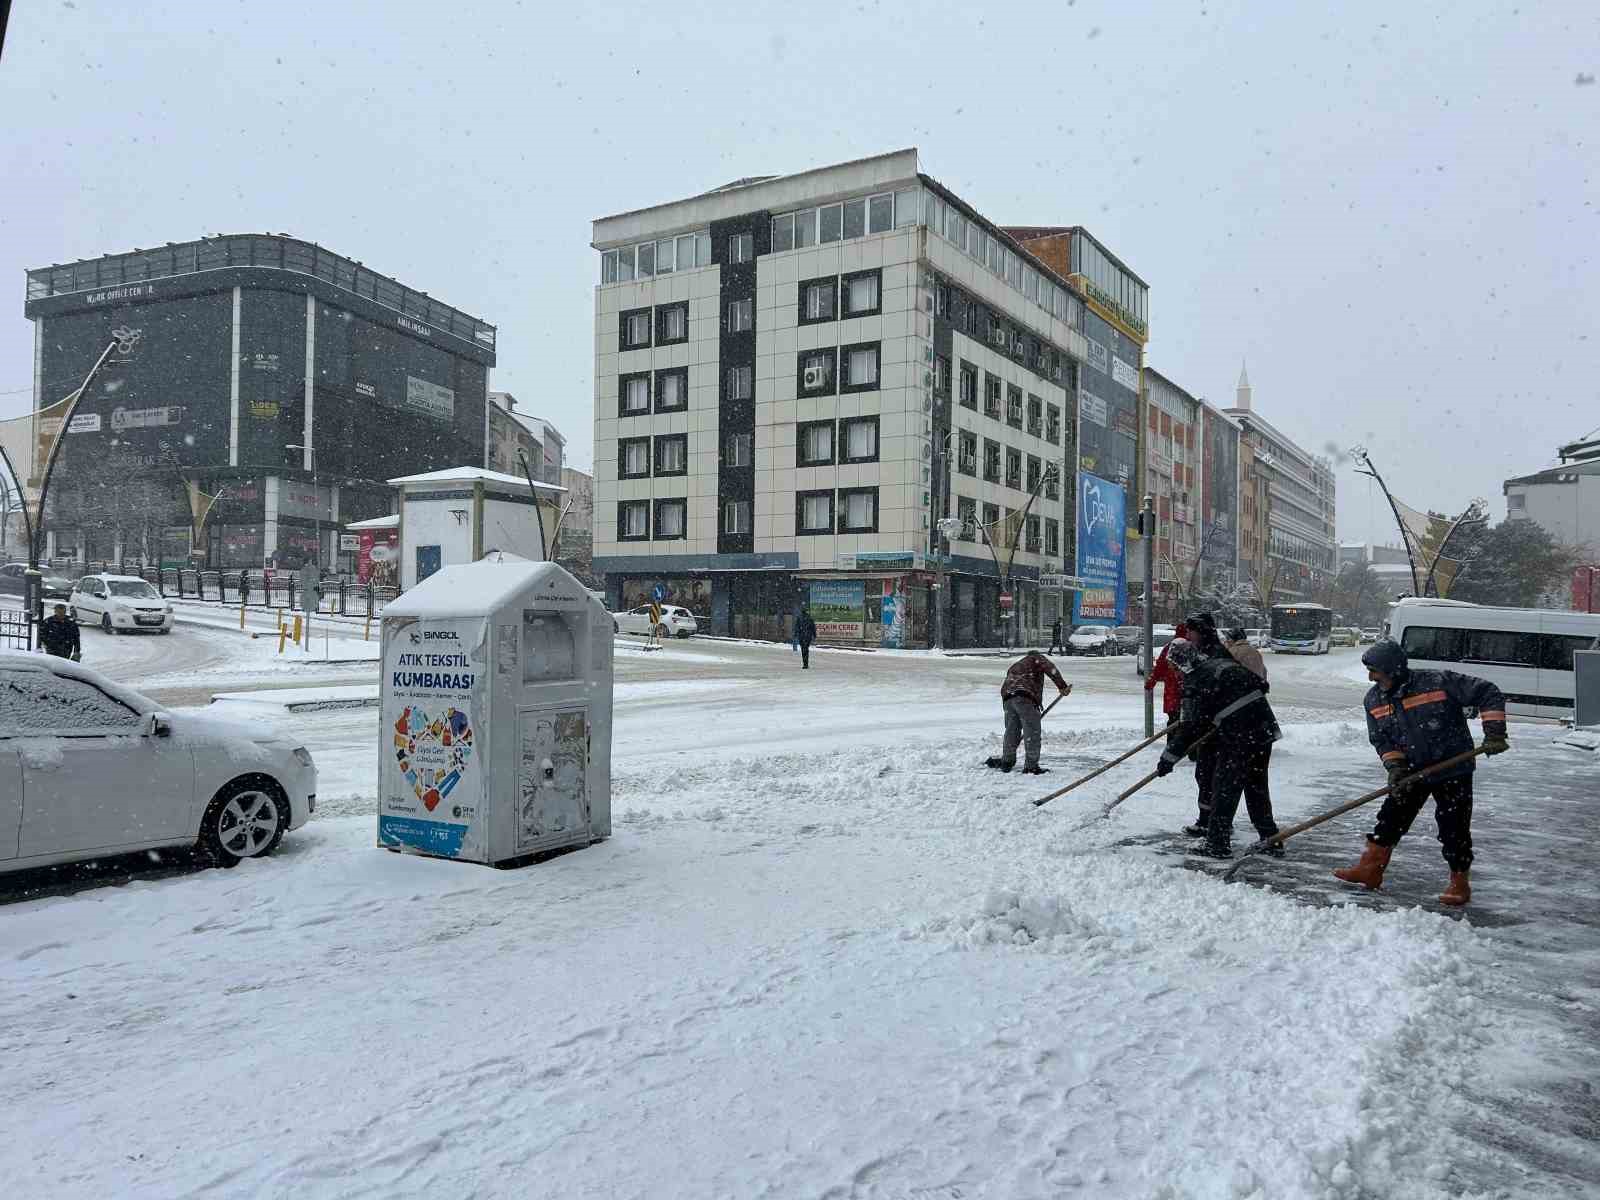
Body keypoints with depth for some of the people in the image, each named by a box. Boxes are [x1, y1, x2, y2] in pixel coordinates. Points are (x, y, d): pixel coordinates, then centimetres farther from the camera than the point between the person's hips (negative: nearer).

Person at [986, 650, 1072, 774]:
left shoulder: (1015, 666, 38)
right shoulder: (1036, 658, 19)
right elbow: (1050, 668, -4)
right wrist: (1062, 686, -7)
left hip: (1007, 697, 7)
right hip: (1024, 697, -7)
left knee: (1012, 730, 20)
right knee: (1032, 732, -2)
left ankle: (1007, 761, 29)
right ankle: (1031, 766, -4)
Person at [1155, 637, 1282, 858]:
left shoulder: (1195, 684, -10)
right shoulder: (1225, 662, 10)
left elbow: (1189, 728, -10)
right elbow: (1261, 684, 16)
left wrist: (1168, 759, -4)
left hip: (1238, 738, -8)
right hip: (1265, 729, 8)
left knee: (1224, 788, 4)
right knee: (1258, 787, 19)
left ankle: (1218, 844, 8)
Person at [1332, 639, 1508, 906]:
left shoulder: (1438, 682, -20)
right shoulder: (1374, 700, -2)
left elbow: (1488, 693, -15)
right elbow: (1381, 739, 4)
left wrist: (1494, 732, -20)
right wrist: (1395, 766, -11)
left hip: (1453, 770, -5)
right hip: (1412, 771, 5)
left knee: (1454, 828, -1)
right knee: (1391, 817, 5)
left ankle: (1459, 883, 15)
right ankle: (1370, 869, 16)